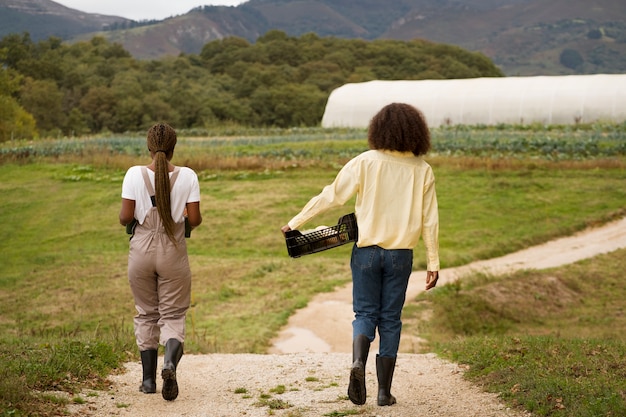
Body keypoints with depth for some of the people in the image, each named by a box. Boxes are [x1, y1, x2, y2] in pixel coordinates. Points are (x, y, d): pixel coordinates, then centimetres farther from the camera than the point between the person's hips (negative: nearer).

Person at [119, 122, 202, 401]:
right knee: (173, 315, 7)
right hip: (173, 253, -1)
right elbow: (194, 220, -8)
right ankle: (170, 363, -22)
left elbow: (125, 218, -9)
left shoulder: (135, 174, -7)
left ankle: (148, 379, 20)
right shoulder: (187, 176, -7)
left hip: (141, 252, 1)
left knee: (146, 314, 16)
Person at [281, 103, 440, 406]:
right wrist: (433, 262, 6)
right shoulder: (422, 170, -1)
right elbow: (430, 220, 0)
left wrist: (296, 222, 4)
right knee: (390, 319, 9)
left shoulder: (366, 162, -5)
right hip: (400, 253, 1)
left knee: (365, 313, 10)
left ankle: (358, 362, -19)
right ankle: (384, 391, 10)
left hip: (367, 249, -1)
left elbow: (330, 196, -4)